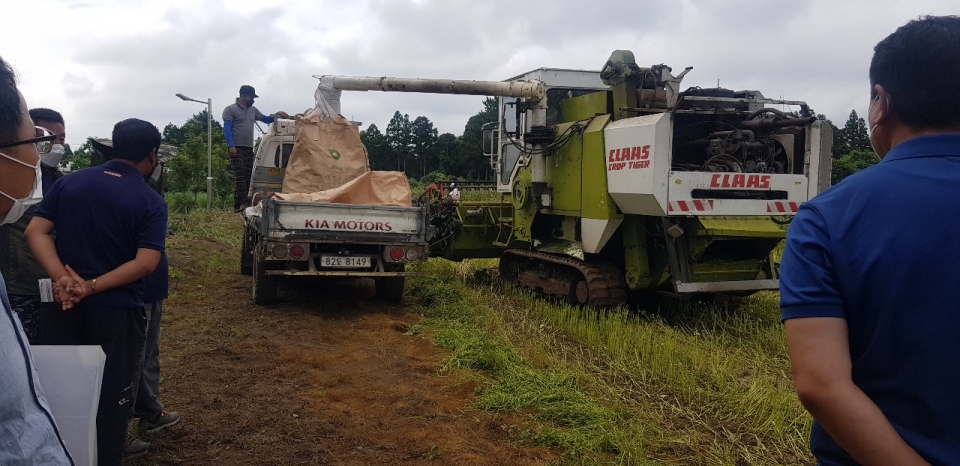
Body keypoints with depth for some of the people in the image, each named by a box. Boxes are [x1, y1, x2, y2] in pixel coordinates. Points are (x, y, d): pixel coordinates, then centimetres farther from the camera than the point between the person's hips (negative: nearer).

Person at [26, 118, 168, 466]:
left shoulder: (68, 183, 4)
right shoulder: (151, 202, -8)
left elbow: (35, 232, -4)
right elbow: (145, 263, -19)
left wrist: (61, 278, -15)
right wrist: (92, 287, -17)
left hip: (64, 306, 4)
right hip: (117, 311, -4)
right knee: (112, 398, 10)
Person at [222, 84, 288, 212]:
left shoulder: (253, 110, 20)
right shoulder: (230, 109, 0)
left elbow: (266, 119, 27)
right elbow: (227, 129, -7)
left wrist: (277, 115, 6)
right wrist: (231, 146, -18)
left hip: (249, 149, 7)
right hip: (237, 148, -7)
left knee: (248, 177, 3)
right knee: (240, 177, -15)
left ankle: (238, 204, 6)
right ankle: (243, 202, -20)